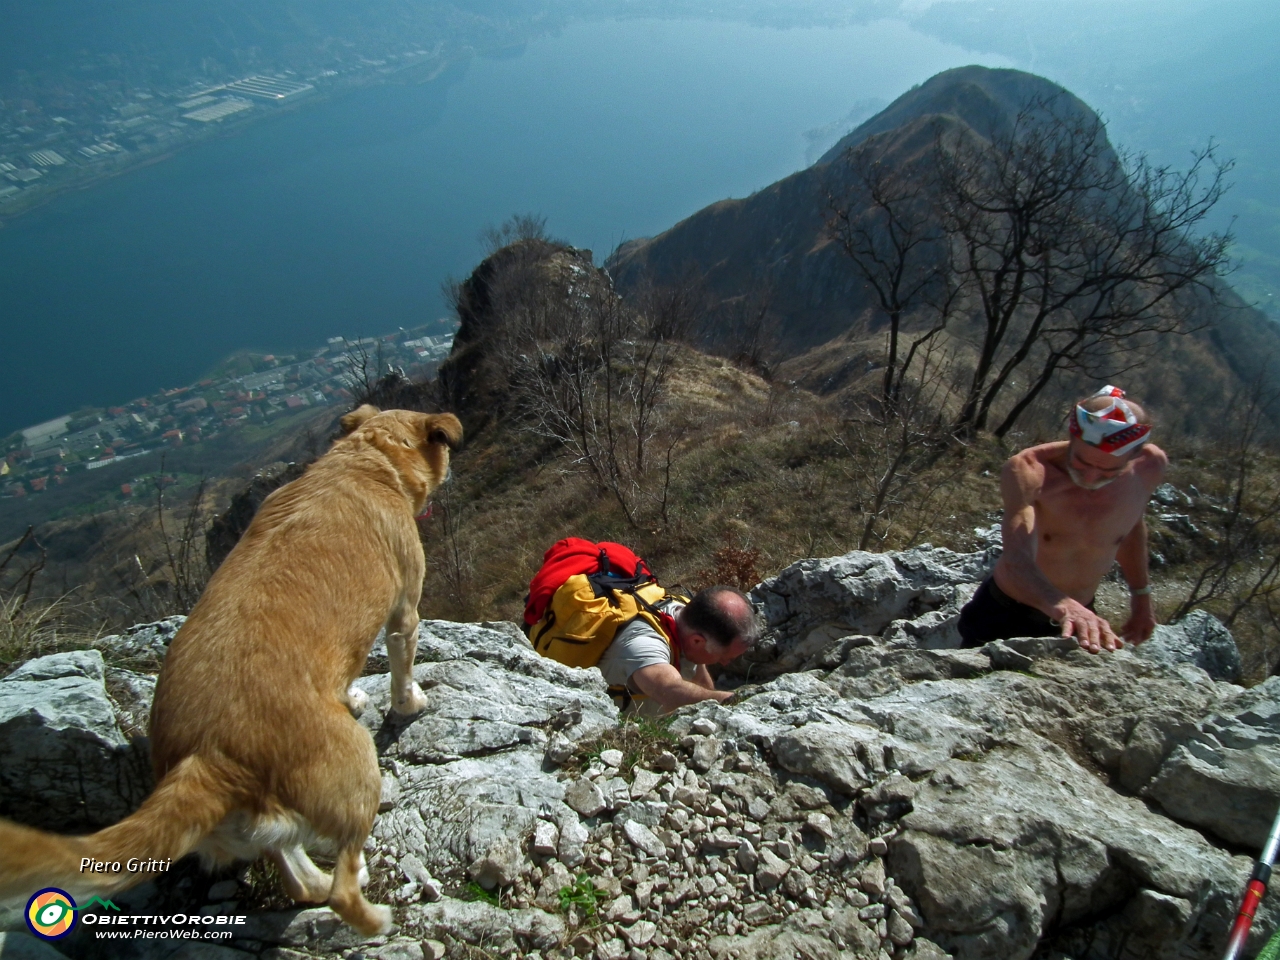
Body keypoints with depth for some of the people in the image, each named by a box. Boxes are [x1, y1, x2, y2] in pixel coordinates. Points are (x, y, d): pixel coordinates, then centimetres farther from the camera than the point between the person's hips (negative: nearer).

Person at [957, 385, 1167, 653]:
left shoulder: (1149, 466, -15)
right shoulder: (1028, 472, -31)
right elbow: (1017, 561, -47)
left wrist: (1141, 594, 17)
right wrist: (1064, 607, -65)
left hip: (1081, 616, 4)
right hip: (1005, 616, -3)